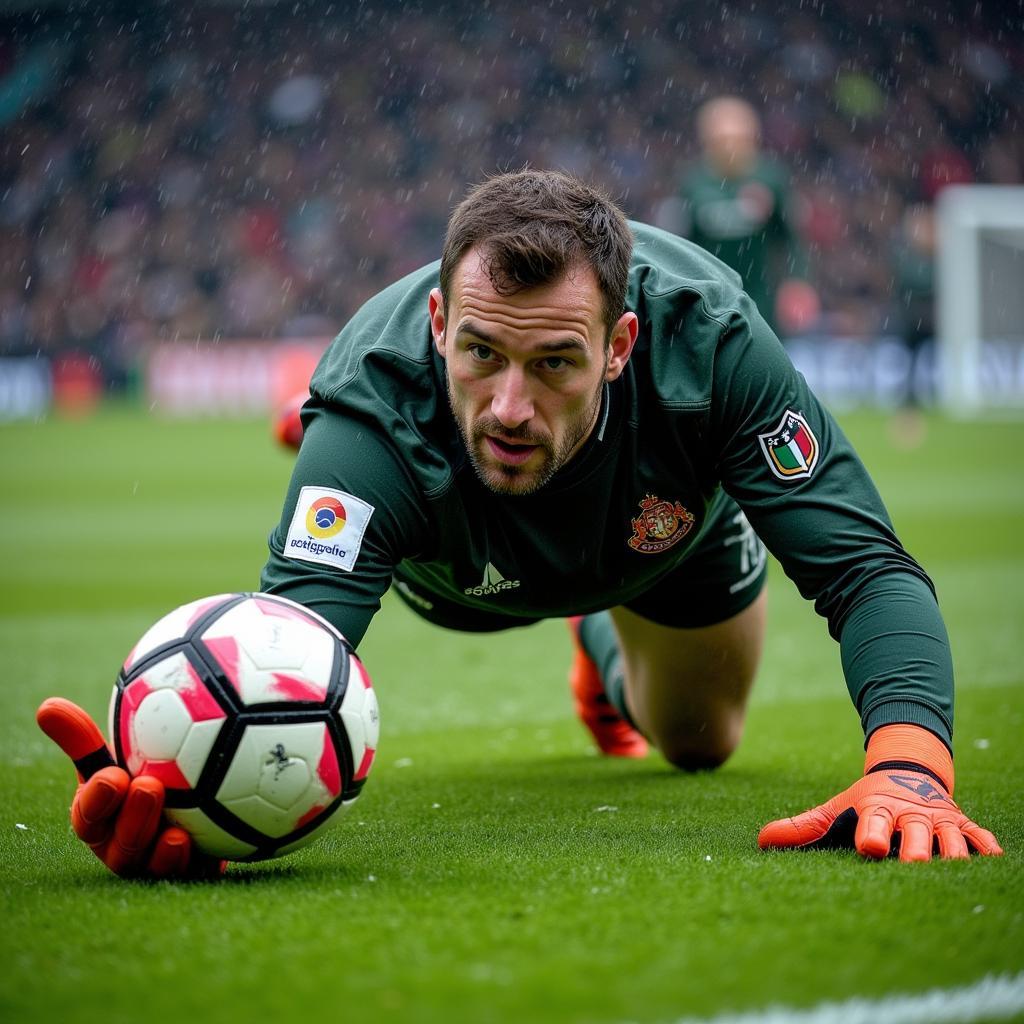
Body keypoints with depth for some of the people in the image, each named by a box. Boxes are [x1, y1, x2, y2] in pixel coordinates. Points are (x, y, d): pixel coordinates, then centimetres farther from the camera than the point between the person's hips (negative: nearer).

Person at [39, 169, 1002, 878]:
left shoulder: (706, 339, -47)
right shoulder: (378, 408, -51)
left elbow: (867, 566, -46)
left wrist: (909, 764, -66)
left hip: (671, 531, 1)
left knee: (698, 743, 25)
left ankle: (608, 650, 56)